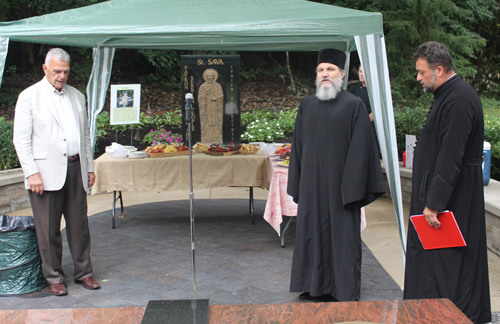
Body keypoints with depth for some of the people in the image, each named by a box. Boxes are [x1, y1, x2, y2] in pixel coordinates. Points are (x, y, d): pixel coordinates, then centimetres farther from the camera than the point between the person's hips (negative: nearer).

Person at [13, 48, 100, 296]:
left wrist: (89, 167, 15)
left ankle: (84, 273, 19)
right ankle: (54, 278, 15)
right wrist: (32, 173, -12)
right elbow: (21, 139, -5)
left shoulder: (77, 97, 15)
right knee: (48, 229, 3)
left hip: (75, 169, 4)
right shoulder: (29, 97, -1)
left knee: (79, 225, 7)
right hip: (46, 173, -4)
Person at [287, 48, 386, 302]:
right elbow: (298, 146, 12)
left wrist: (353, 186, -14)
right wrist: (297, 183, 8)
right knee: (312, 233, 10)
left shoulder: (354, 105, -5)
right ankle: (316, 287, 24)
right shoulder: (307, 105, 9)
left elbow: (360, 148, -9)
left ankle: (344, 291, 16)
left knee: (341, 236, 3)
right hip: (312, 184, 5)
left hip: (339, 183, -4)